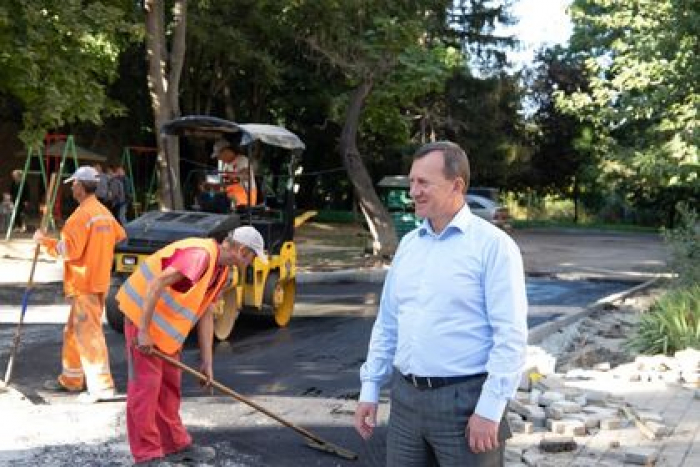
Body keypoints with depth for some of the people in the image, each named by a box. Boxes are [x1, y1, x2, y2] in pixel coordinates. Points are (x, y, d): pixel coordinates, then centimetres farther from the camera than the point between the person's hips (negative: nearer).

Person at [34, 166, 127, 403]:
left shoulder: (82, 215, -17)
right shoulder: (104, 212, 11)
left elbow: (70, 250, -22)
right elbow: (120, 235, 24)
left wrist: (45, 241, -10)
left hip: (85, 284, -10)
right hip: (98, 279, 10)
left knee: (88, 334, -7)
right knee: (73, 331, 18)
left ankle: (102, 386, -7)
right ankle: (71, 379, 28)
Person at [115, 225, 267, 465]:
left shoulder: (221, 271, 7)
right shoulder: (200, 254, -24)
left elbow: (205, 314, 10)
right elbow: (156, 284, -29)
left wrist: (207, 362, 8)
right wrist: (144, 331, -27)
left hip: (166, 324, 10)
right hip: (143, 314, -10)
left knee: (170, 384, 15)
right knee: (145, 384, -4)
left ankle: (175, 445, 26)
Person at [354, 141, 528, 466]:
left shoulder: (492, 245, -10)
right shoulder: (408, 244, 10)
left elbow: (511, 334, -14)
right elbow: (387, 324, 14)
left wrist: (490, 409, -18)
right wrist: (369, 388, 10)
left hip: (464, 400, -6)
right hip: (406, 398, 6)